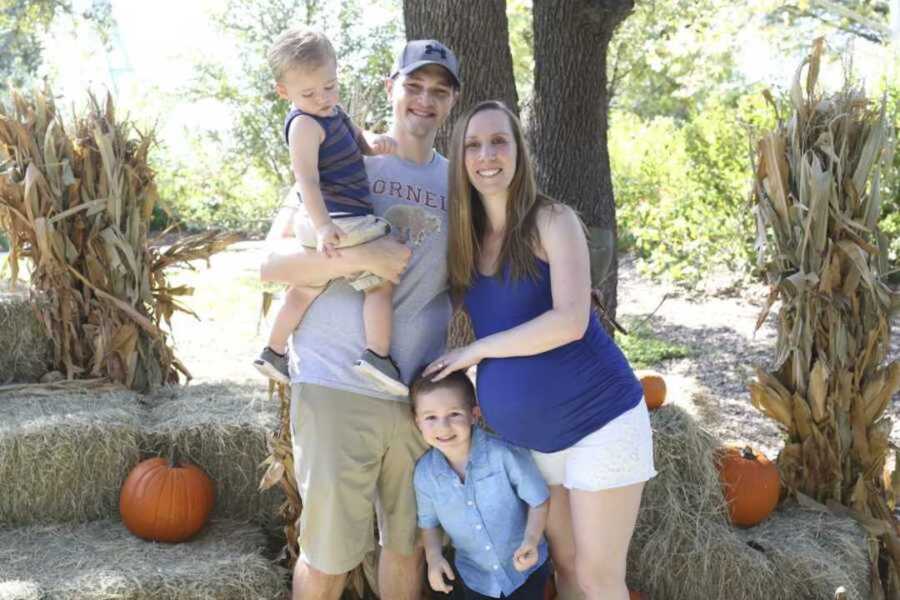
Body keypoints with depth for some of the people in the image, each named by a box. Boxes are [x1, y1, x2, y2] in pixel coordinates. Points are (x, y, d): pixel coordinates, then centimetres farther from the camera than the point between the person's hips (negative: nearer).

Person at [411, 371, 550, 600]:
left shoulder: (504, 453, -25)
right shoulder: (425, 473, -14)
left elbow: (538, 500, -13)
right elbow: (429, 521, 2)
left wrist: (531, 540, -27)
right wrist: (433, 555, -14)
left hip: (525, 567, -2)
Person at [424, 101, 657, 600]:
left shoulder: (551, 220, -11)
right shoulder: (467, 238, 5)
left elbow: (569, 321, -22)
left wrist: (476, 351, -15)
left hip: (598, 418, -5)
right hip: (531, 434, 6)